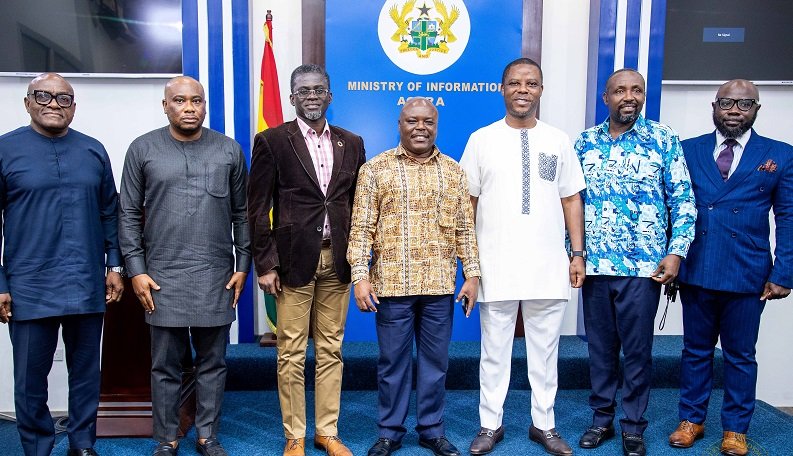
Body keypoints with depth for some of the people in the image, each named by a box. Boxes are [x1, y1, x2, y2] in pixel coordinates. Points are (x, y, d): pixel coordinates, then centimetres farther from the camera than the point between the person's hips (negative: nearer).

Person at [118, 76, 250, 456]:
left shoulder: (229, 150, 6)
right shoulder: (142, 149, 4)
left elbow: (241, 214, 8)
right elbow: (129, 215, 4)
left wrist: (242, 265, 4)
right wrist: (136, 269, -2)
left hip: (216, 277, 1)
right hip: (162, 277, 0)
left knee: (212, 363, 9)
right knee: (165, 364, 8)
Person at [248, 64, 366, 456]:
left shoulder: (351, 143, 10)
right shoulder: (272, 141, -1)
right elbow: (258, 209, -3)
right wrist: (265, 264, -7)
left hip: (337, 260, 3)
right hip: (294, 259, -3)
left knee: (331, 350, 11)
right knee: (291, 354, 4)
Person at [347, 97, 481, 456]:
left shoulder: (454, 172, 8)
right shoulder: (375, 169, 0)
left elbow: (465, 229, 9)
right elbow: (361, 228, -4)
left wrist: (471, 274, 2)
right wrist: (360, 277, -11)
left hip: (440, 285, 2)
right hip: (392, 284, -2)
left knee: (435, 360, 11)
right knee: (392, 361, 9)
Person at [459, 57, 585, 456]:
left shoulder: (558, 141, 7)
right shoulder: (481, 139, 2)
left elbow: (571, 200, 9)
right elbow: (468, 202, 3)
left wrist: (578, 253, 4)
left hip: (548, 266, 2)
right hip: (496, 265, -1)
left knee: (545, 350, 11)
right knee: (494, 350, 8)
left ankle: (543, 424, 28)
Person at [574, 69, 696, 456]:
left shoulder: (664, 140, 0)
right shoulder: (585, 142, 7)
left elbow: (683, 200, 0)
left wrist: (675, 252, -10)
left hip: (644, 266, -2)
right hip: (594, 264, 2)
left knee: (637, 349, 6)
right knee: (600, 346, 11)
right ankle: (602, 419, 27)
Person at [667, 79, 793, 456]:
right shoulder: (688, 150, 5)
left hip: (748, 276, -1)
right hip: (695, 272, 1)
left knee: (740, 356, 11)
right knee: (696, 351, 13)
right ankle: (691, 420, 28)